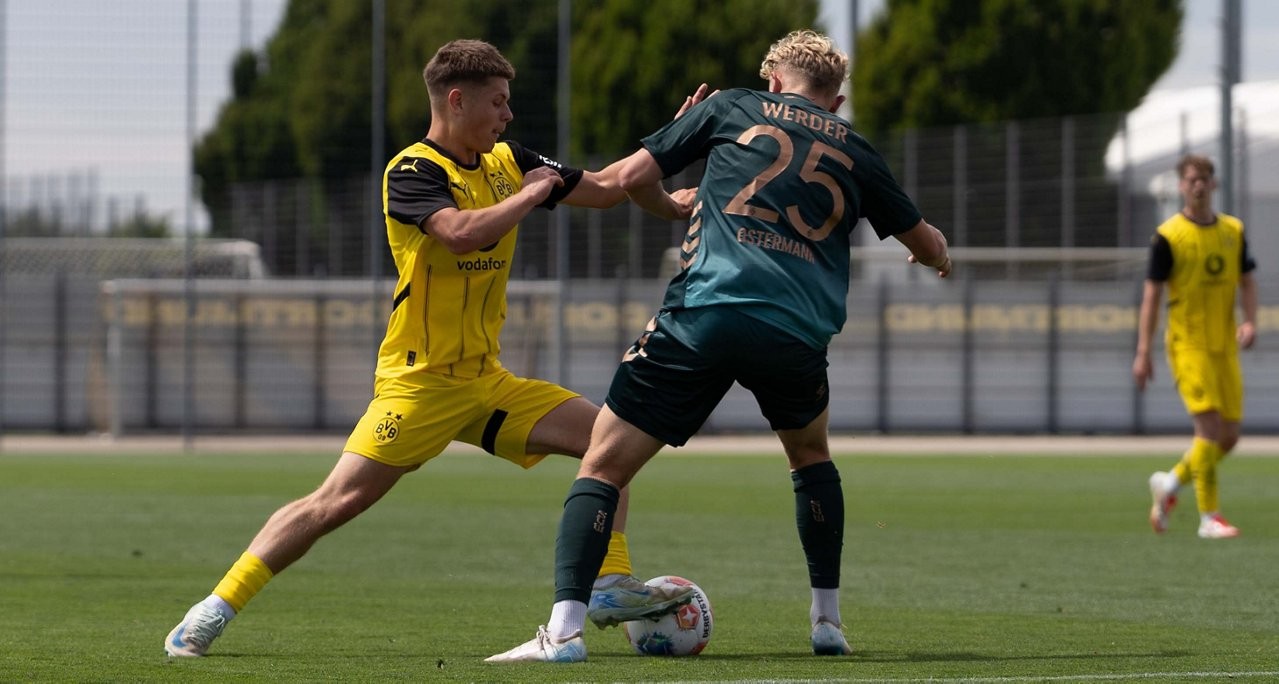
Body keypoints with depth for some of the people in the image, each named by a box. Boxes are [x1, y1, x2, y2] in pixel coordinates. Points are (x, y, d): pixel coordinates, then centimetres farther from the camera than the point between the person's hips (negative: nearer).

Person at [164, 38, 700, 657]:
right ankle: (212, 612, -7)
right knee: (336, 502, -14)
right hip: (419, 380, -7)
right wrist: (530, 194, -17)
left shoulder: (507, 163, 10)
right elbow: (462, 233, -31)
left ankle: (611, 586, -3)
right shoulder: (412, 171, -12)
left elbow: (603, 187, 18)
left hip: (484, 379, 7)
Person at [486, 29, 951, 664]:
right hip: (798, 329, 3)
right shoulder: (853, 152, 21)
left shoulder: (733, 109, 16)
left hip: (705, 313, -3)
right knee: (811, 455, 33)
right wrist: (937, 254, 56)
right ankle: (827, 618, 29)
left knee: (602, 465, 2)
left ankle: (565, 628, -14)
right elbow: (929, 246, 31)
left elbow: (630, 177, 14)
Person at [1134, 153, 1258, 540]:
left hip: (1225, 347, 5)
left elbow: (1247, 282, 14)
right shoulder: (1168, 237, -6)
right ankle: (1209, 518, -11)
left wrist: (1250, 322, -6)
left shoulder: (1234, 231, 8)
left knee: (1229, 436, 4)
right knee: (1209, 426, -17)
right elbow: (1151, 294, -5)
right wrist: (1143, 354, -9)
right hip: (1188, 345, -5)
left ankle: (1170, 484, 27)